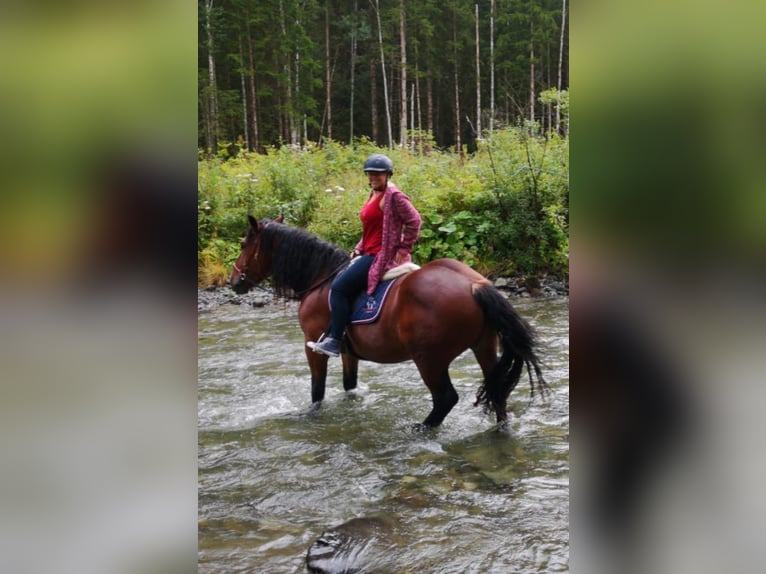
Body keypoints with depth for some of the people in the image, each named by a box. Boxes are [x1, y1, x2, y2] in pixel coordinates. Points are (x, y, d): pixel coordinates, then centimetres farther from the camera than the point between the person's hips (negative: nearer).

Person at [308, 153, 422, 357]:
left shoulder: (393, 196, -14)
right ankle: (332, 336, 16)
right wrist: (359, 248, 12)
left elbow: (413, 221, -19)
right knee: (339, 284, 12)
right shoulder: (374, 194, 16)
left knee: (340, 287, -15)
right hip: (369, 254, 11)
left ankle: (334, 341, -12)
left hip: (381, 256, -10)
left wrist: (404, 248, -15)